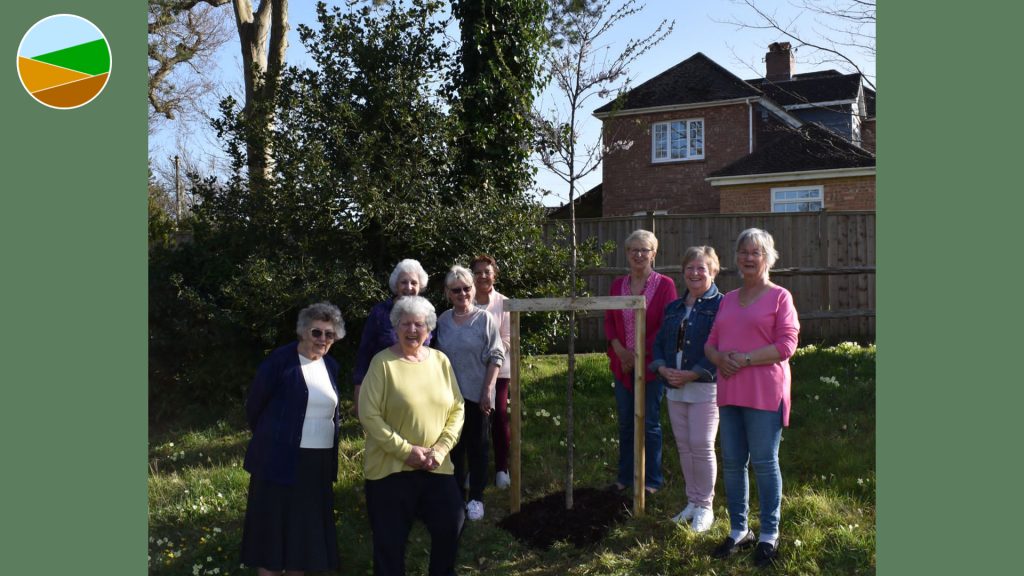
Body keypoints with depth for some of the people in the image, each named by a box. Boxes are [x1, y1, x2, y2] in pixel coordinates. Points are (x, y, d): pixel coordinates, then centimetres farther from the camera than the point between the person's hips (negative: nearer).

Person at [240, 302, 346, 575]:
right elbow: (255, 404, -5)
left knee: (306, 526, 13)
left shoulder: (331, 366, 8)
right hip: (281, 458, -6)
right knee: (273, 524, 3)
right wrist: (271, 438, 7)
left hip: (319, 460, 6)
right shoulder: (281, 359, -11)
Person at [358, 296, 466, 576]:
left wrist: (440, 450, -7)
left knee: (452, 523, 6)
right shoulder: (382, 362, -9)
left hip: (436, 467, 4)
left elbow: (456, 409, 6)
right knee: (390, 541, 6)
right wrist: (406, 450, -16)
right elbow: (369, 415, -13)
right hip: (390, 467, -3)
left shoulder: (440, 361, 4)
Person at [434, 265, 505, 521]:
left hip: (477, 395, -3)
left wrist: (488, 390, -12)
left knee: (477, 446, 7)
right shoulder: (443, 320, 2)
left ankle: (476, 498, 18)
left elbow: (496, 357, -7)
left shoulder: (485, 319, -6)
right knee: (454, 446, 12)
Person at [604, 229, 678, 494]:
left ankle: (652, 480, 17)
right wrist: (619, 349, -9)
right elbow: (609, 321, 8)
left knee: (650, 423, 4)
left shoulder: (665, 285, -6)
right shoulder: (618, 285, 8)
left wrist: (639, 354, -13)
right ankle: (625, 476, 25)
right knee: (625, 423, 12)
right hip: (622, 363, 4)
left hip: (651, 364, -4)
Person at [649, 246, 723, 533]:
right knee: (684, 446, 12)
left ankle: (705, 507, 11)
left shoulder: (720, 305, -7)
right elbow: (659, 342, 14)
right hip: (675, 387, 6)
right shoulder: (673, 308, 15)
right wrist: (663, 369, -5)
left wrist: (691, 374, -20)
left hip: (705, 387, -6)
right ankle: (692, 502, 24)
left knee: (702, 446, -3)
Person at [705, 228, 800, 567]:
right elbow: (711, 343, 14)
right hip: (729, 393, 6)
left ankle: (769, 536, 12)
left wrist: (746, 359, -19)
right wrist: (720, 358, -9)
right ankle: (738, 531, 22)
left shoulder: (779, 297, -2)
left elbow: (787, 344, -10)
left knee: (764, 463, -1)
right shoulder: (728, 300, 16)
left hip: (764, 394, -6)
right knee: (732, 462, 9)